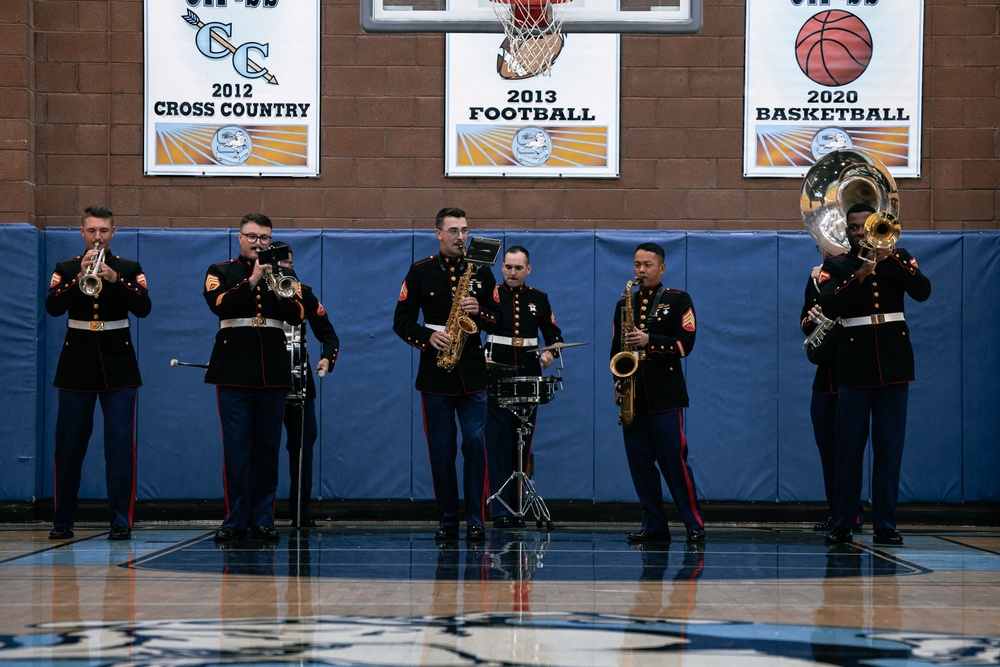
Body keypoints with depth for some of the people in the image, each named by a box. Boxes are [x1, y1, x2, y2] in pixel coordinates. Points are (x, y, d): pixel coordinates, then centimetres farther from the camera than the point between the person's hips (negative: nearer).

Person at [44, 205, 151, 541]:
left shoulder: (130, 269, 6)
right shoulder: (65, 269, 7)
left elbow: (143, 308, -8)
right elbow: (52, 307, -8)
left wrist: (114, 278, -19)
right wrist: (80, 278, -19)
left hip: (117, 363, -1)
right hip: (77, 362, 1)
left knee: (121, 445, -6)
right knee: (68, 446, 3)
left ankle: (121, 521, -3)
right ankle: (63, 521, 13)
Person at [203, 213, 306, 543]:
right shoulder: (221, 272, 8)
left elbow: (297, 315, 1)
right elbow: (219, 305, -11)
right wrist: (252, 281, -16)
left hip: (272, 371, 2)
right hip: (235, 369, -2)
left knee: (268, 447, 3)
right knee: (236, 447, -5)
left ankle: (262, 520, 9)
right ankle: (235, 520, 0)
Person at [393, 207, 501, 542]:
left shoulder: (481, 271, 8)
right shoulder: (420, 271, 5)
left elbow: (498, 320, 9)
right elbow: (401, 320, 4)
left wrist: (479, 311, -11)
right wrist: (428, 337, -12)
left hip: (473, 373, 0)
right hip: (435, 374, 0)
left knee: (475, 444, -8)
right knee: (441, 450, 3)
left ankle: (475, 521, -2)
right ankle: (447, 521, 11)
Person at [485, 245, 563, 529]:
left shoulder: (539, 299, 12)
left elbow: (554, 333, 16)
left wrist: (550, 353, -4)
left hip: (529, 378, 3)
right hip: (496, 377, -3)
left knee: (523, 446, 6)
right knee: (499, 445, -6)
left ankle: (517, 508, 12)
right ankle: (501, 511, -6)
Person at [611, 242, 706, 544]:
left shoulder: (678, 300, 4)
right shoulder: (624, 303, 17)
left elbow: (685, 343, -7)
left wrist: (649, 341, -18)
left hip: (665, 395, -4)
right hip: (632, 395, 5)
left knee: (674, 460, -8)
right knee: (639, 461, 3)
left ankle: (694, 524, 0)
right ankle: (654, 525, 10)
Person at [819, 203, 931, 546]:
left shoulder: (897, 258, 9)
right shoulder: (835, 266, 6)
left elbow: (922, 292, -8)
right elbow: (829, 306, -11)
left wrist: (890, 254, -15)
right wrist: (860, 274, -21)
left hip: (893, 363, 1)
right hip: (855, 364, -1)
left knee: (889, 449, 1)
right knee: (849, 449, 0)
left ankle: (885, 526, 5)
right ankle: (842, 525, 7)